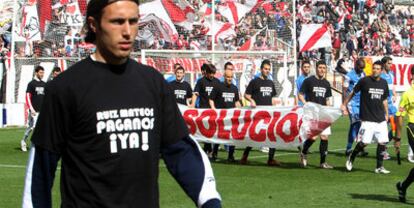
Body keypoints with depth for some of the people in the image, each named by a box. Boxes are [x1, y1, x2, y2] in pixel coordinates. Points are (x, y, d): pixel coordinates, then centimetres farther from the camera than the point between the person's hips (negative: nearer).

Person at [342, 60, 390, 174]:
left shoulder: (384, 83, 8)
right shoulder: (364, 81, -7)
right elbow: (353, 92, 4)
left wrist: (386, 114, 19)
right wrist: (344, 104, 4)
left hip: (381, 119, 5)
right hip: (367, 119, -5)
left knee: (382, 142, 0)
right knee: (364, 142, -9)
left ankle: (379, 167, 11)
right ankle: (351, 158, 16)